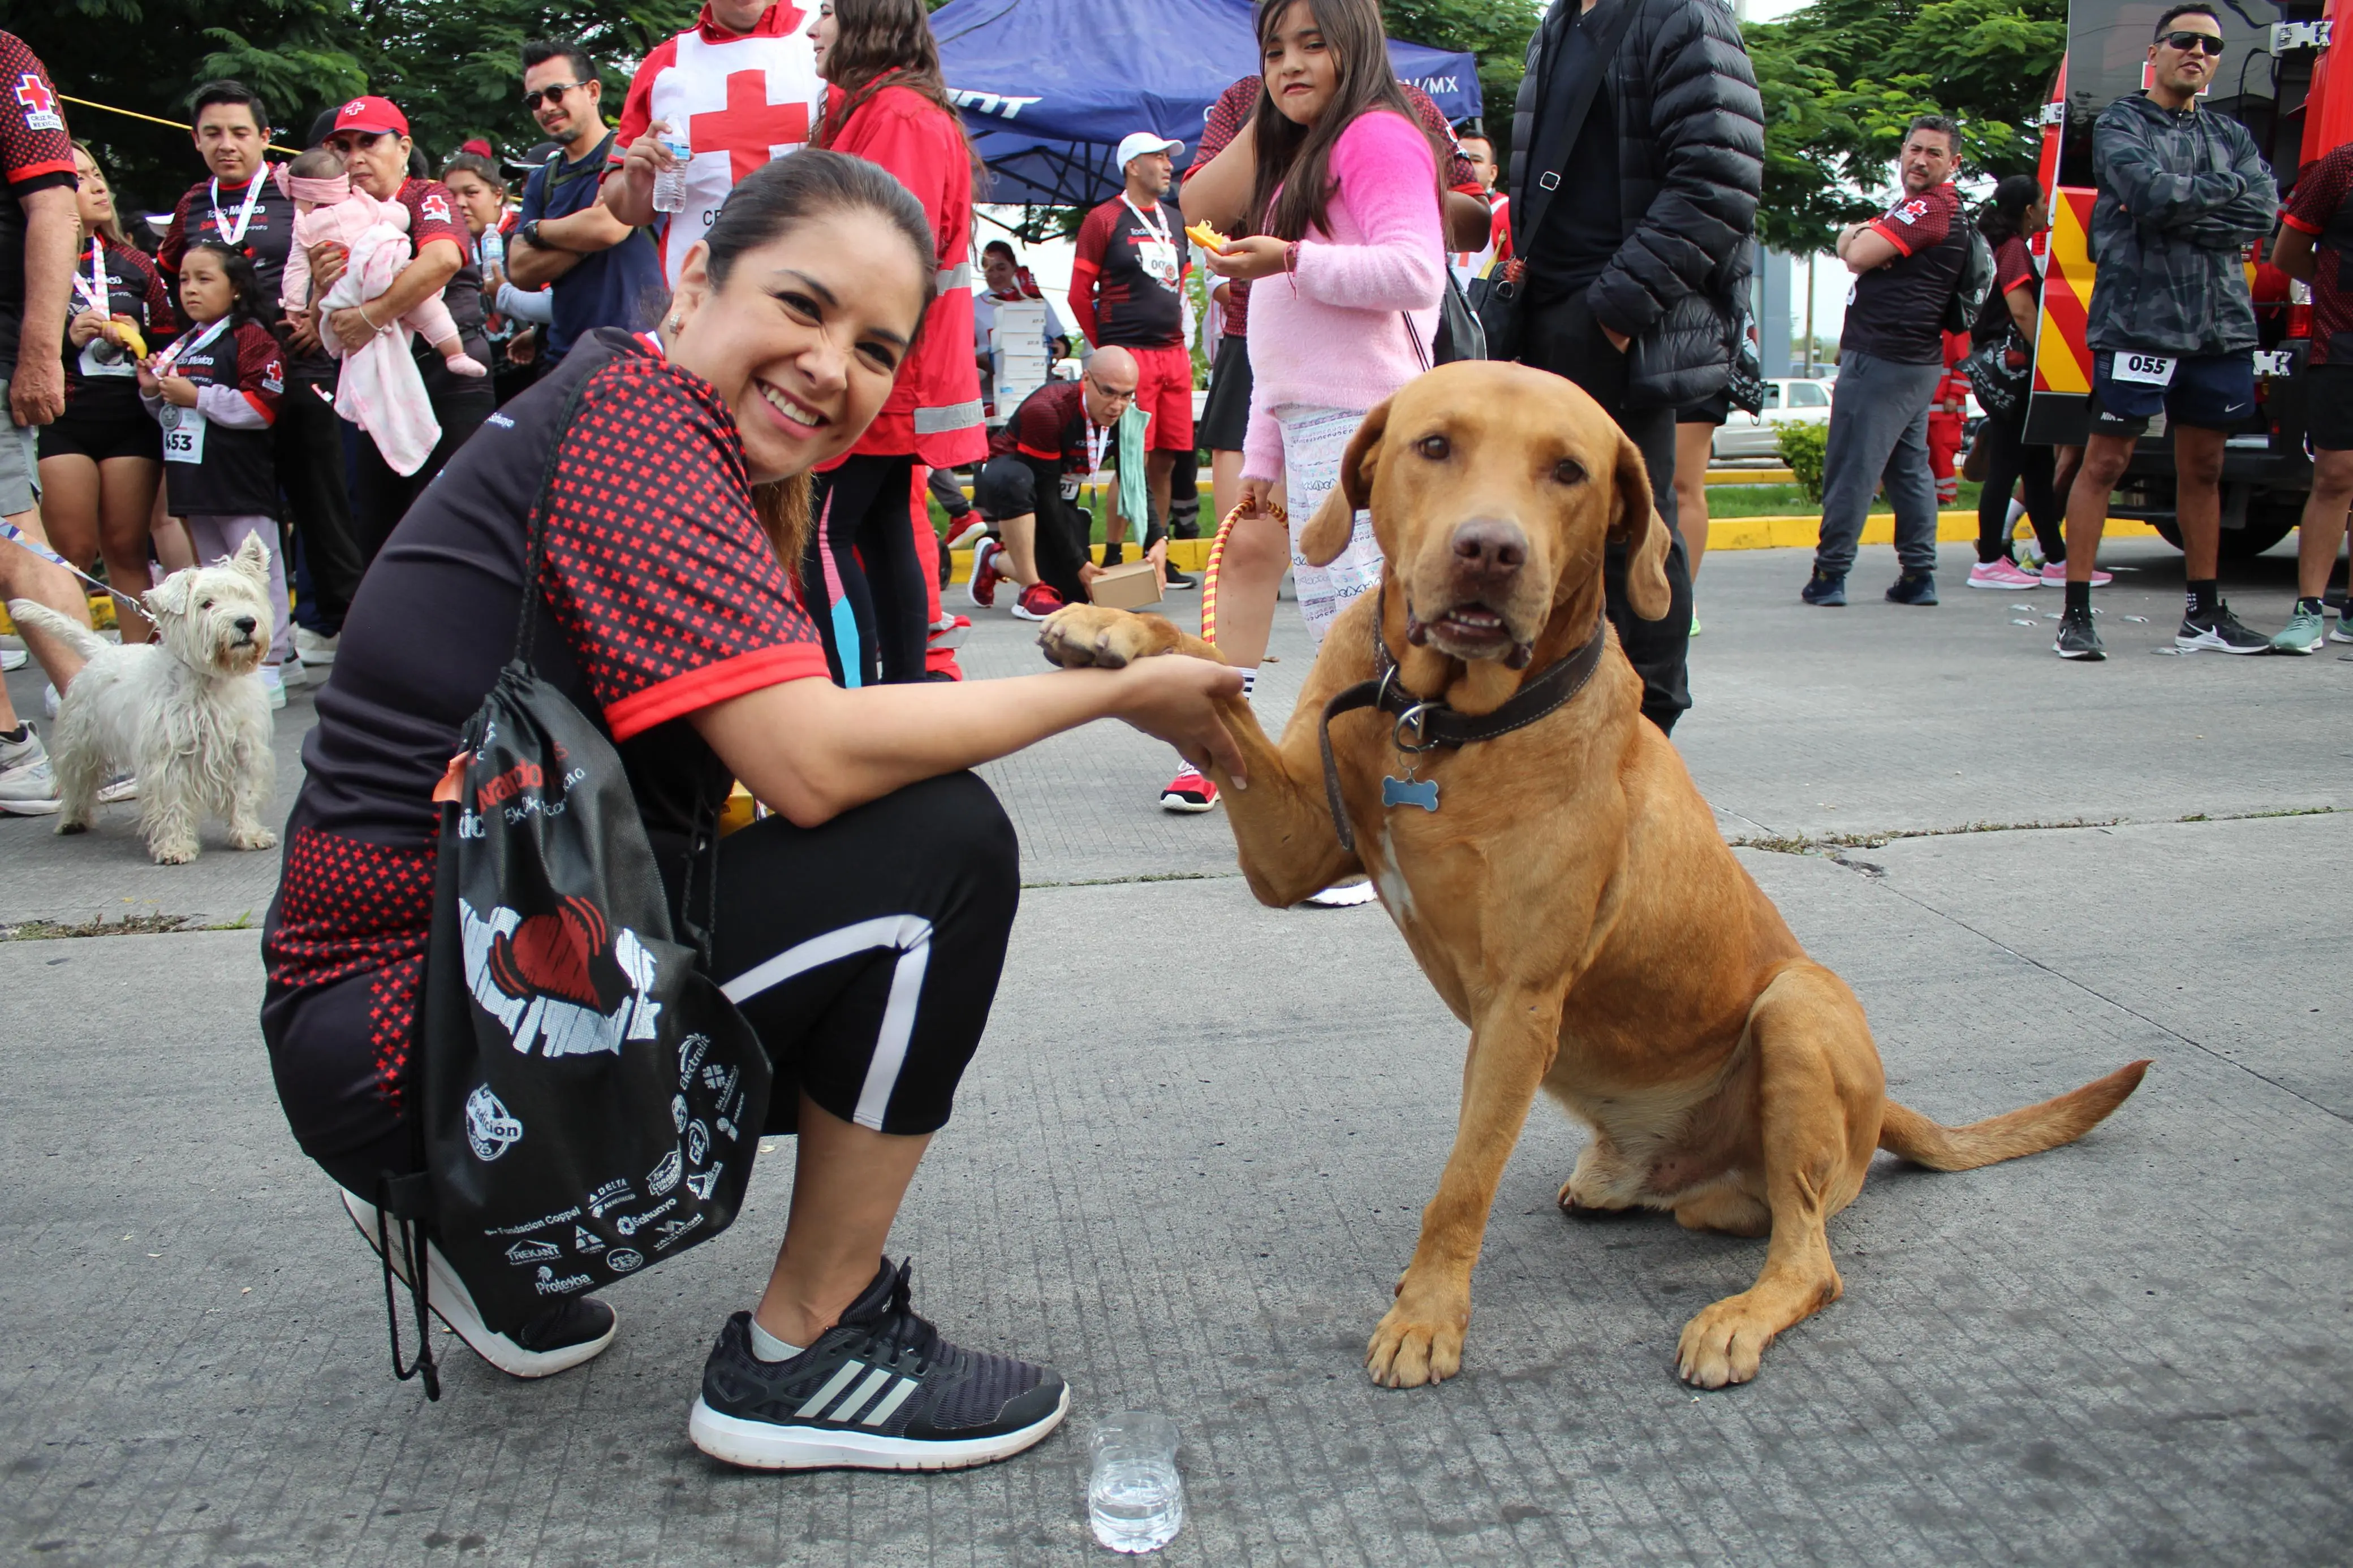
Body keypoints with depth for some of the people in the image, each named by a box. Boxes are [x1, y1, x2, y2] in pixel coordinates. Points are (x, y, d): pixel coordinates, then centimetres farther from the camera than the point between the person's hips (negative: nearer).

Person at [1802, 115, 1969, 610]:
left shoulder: (1932, 208, -14)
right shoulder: (1911, 207, 20)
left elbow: (1859, 257, -20)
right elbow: (1850, 243, 14)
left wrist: (1857, 238, 2)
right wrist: (1858, 234, -8)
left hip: (1880, 359, -11)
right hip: (1915, 360, 11)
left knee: (1851, 467, -7)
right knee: (1910, 468, 11)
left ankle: (1830, 574, -5)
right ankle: (1918, 575, 13)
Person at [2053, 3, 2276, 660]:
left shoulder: (2231, 135, 17)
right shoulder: (2119, 125, 2)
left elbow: (2264, 213, 0)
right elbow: (2155, 192, -17)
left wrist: (2183, 208, -10)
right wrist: (2231, 186, -3)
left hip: (2221, 322, 6)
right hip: (2138, 318, -5)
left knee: (2203, 468, 10)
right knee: (2105, 462, -6)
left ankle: (2204, 613, 18)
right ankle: (2076, 613, -2)